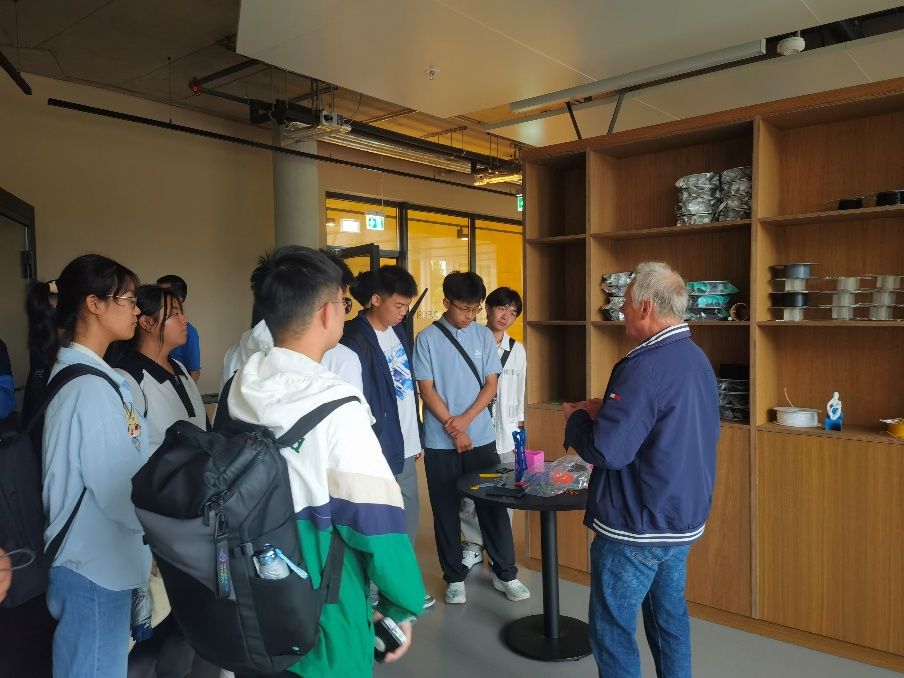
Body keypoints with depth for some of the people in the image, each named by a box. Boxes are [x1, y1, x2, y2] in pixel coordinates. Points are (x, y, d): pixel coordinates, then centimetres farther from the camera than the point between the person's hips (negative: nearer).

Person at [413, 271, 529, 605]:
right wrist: (452, 428, -11)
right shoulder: (427, 338, -5)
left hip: (481, 437, 2)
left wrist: (464, 420, -11)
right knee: (446, 511, 8)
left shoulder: (484, 335, 3)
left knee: (493, 505, 8)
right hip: (440, 442, -2)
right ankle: (455, 577, 24)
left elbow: (491, 385, 1)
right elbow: (426, 390, -7)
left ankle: (506, 573, 24)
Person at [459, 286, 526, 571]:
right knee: (468, 494, 4)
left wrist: (518, 427, 10)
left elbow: (519, 393, 14)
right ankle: (473, 545, 23)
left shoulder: (517, 350, 9)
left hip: (504, 433, 2)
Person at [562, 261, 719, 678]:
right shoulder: (697, 359, 6)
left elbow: (606, 451, -27)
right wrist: (607, 411, 9)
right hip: (684, 518, 9)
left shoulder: (645, 366, -24)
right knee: (669, 619, 21)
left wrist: (577, 418, -8)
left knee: (612, 630, 6)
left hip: (637, 526, -9)